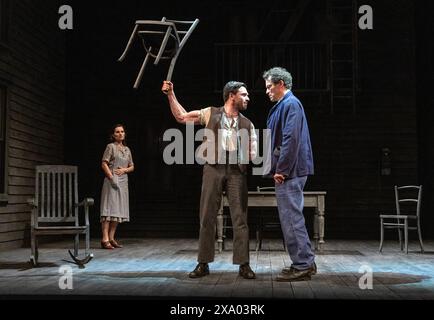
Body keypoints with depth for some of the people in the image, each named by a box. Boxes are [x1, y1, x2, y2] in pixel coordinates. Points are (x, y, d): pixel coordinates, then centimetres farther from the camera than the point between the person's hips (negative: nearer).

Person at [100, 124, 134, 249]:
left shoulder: (127, 149, 16)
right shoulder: (111, 146, -1)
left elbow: (132, 167, 18)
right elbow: (104, 164, -7)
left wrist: (124, 170, -3)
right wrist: (111, 177, -16)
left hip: (123, 181, 7)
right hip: (112, 180, -7)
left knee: (119, 210, 5)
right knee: (109, 208, -12)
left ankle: (111, 238, 10)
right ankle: (105, 239, -15)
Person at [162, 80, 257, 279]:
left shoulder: (247, 124, 15)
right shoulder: (210, 113, 11)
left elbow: (253, 154, 12)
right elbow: (181, 117, 13)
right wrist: (171, 95, 8)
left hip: (236, 171, 1)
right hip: (213, 168, -1)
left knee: (240, 218, -2)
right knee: (207, 217, 2)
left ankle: (243, 265, 5)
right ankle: (203, 264, 12)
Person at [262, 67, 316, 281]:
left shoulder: (290, 104, -11)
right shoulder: (285, 105, 20)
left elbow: (291, 139, -20)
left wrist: (281, 170, -18)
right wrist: (278, 168, 18)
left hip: (289, 172, -10)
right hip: (289, 171, 10)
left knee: (291, 218, -6)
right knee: (293, 217, 14)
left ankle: (302, 266, 0)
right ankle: (305, 263, 21)